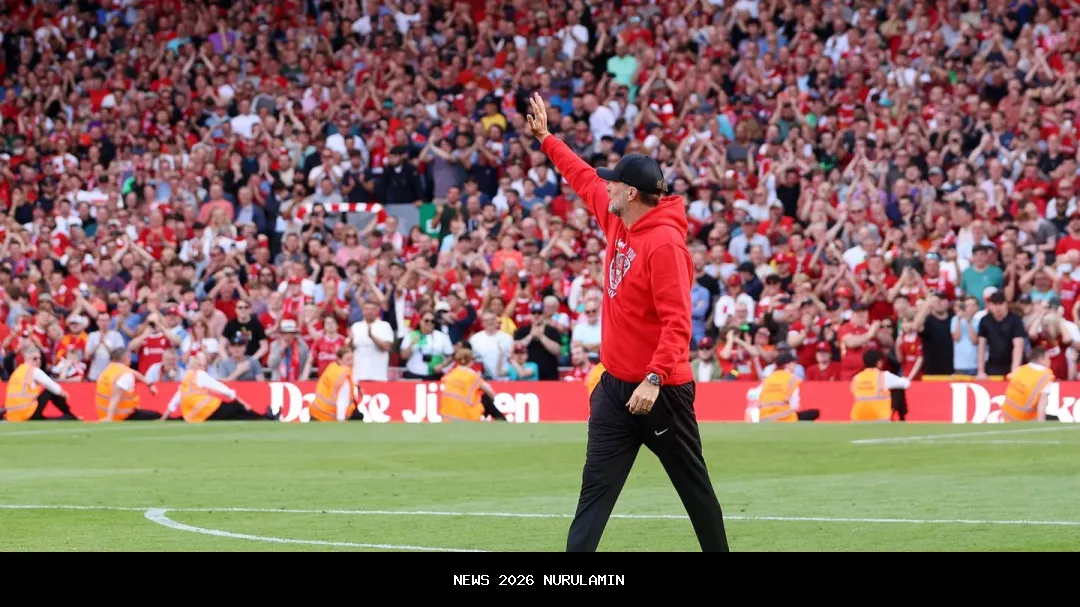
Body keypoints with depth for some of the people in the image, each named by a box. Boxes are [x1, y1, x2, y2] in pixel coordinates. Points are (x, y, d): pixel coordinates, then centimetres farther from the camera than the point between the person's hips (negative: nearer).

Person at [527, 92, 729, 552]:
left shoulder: (665, 242, -19)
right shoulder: (618, 221, 5)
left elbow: (677, 322, -24)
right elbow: (586, 180, 24)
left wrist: (654, 379, -31)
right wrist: (545, 139, 28)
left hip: (660, 392, -8)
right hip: (616, 385, 8)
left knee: (694, 487, 8)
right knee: (595, 489, 0)